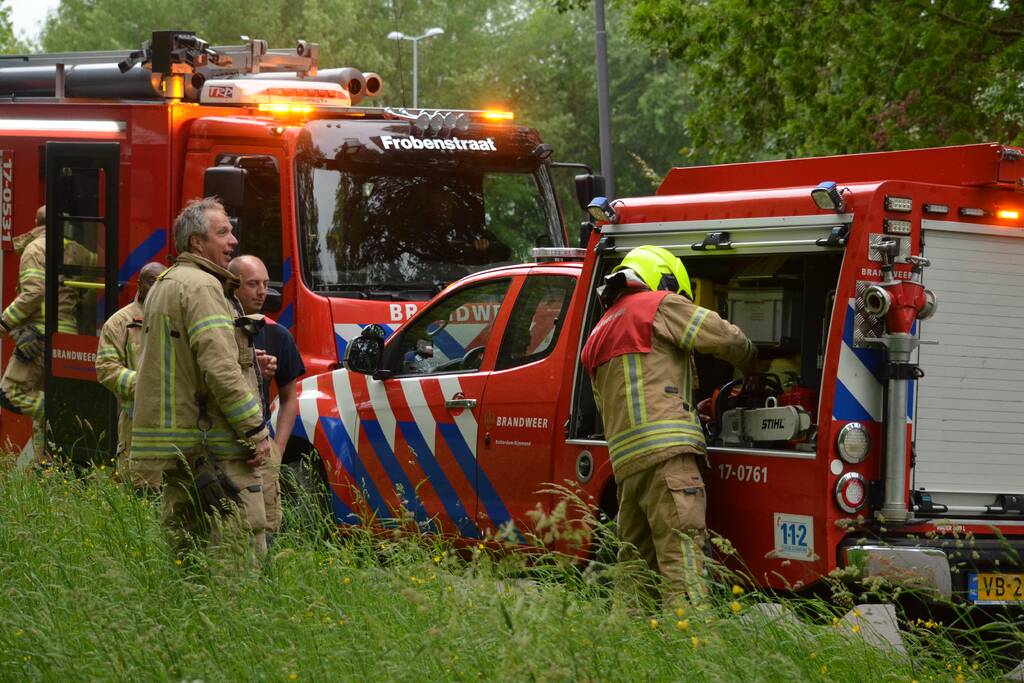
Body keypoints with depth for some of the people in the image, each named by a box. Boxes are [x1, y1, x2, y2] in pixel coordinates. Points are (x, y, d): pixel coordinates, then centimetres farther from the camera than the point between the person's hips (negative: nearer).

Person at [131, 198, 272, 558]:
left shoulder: (162, 286, 21)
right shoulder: (201, 286, -11)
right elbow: (219, 367, -20)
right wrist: (256, 431, -15)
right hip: (212, 447, -10)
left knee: (182, 549, 12)